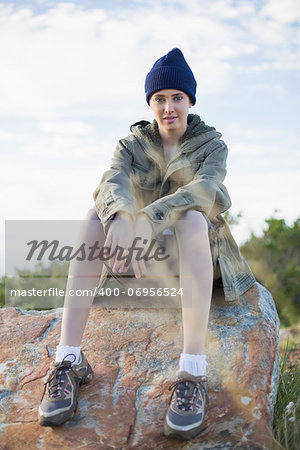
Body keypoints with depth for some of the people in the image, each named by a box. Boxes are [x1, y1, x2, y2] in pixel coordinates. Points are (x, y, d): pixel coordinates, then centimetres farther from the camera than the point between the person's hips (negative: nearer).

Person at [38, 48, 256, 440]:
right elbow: (113, 183, -19)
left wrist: (149, 218, -44)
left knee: (191, 216, -37)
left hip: (198, 253, -2)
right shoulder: (132, 144, 3)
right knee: (98, 214, -28)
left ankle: (193, 370, -46)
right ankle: (69, 359, -37)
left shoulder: (212, 144, -1)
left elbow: (204, 188, -24)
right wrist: (121, 216, -45)